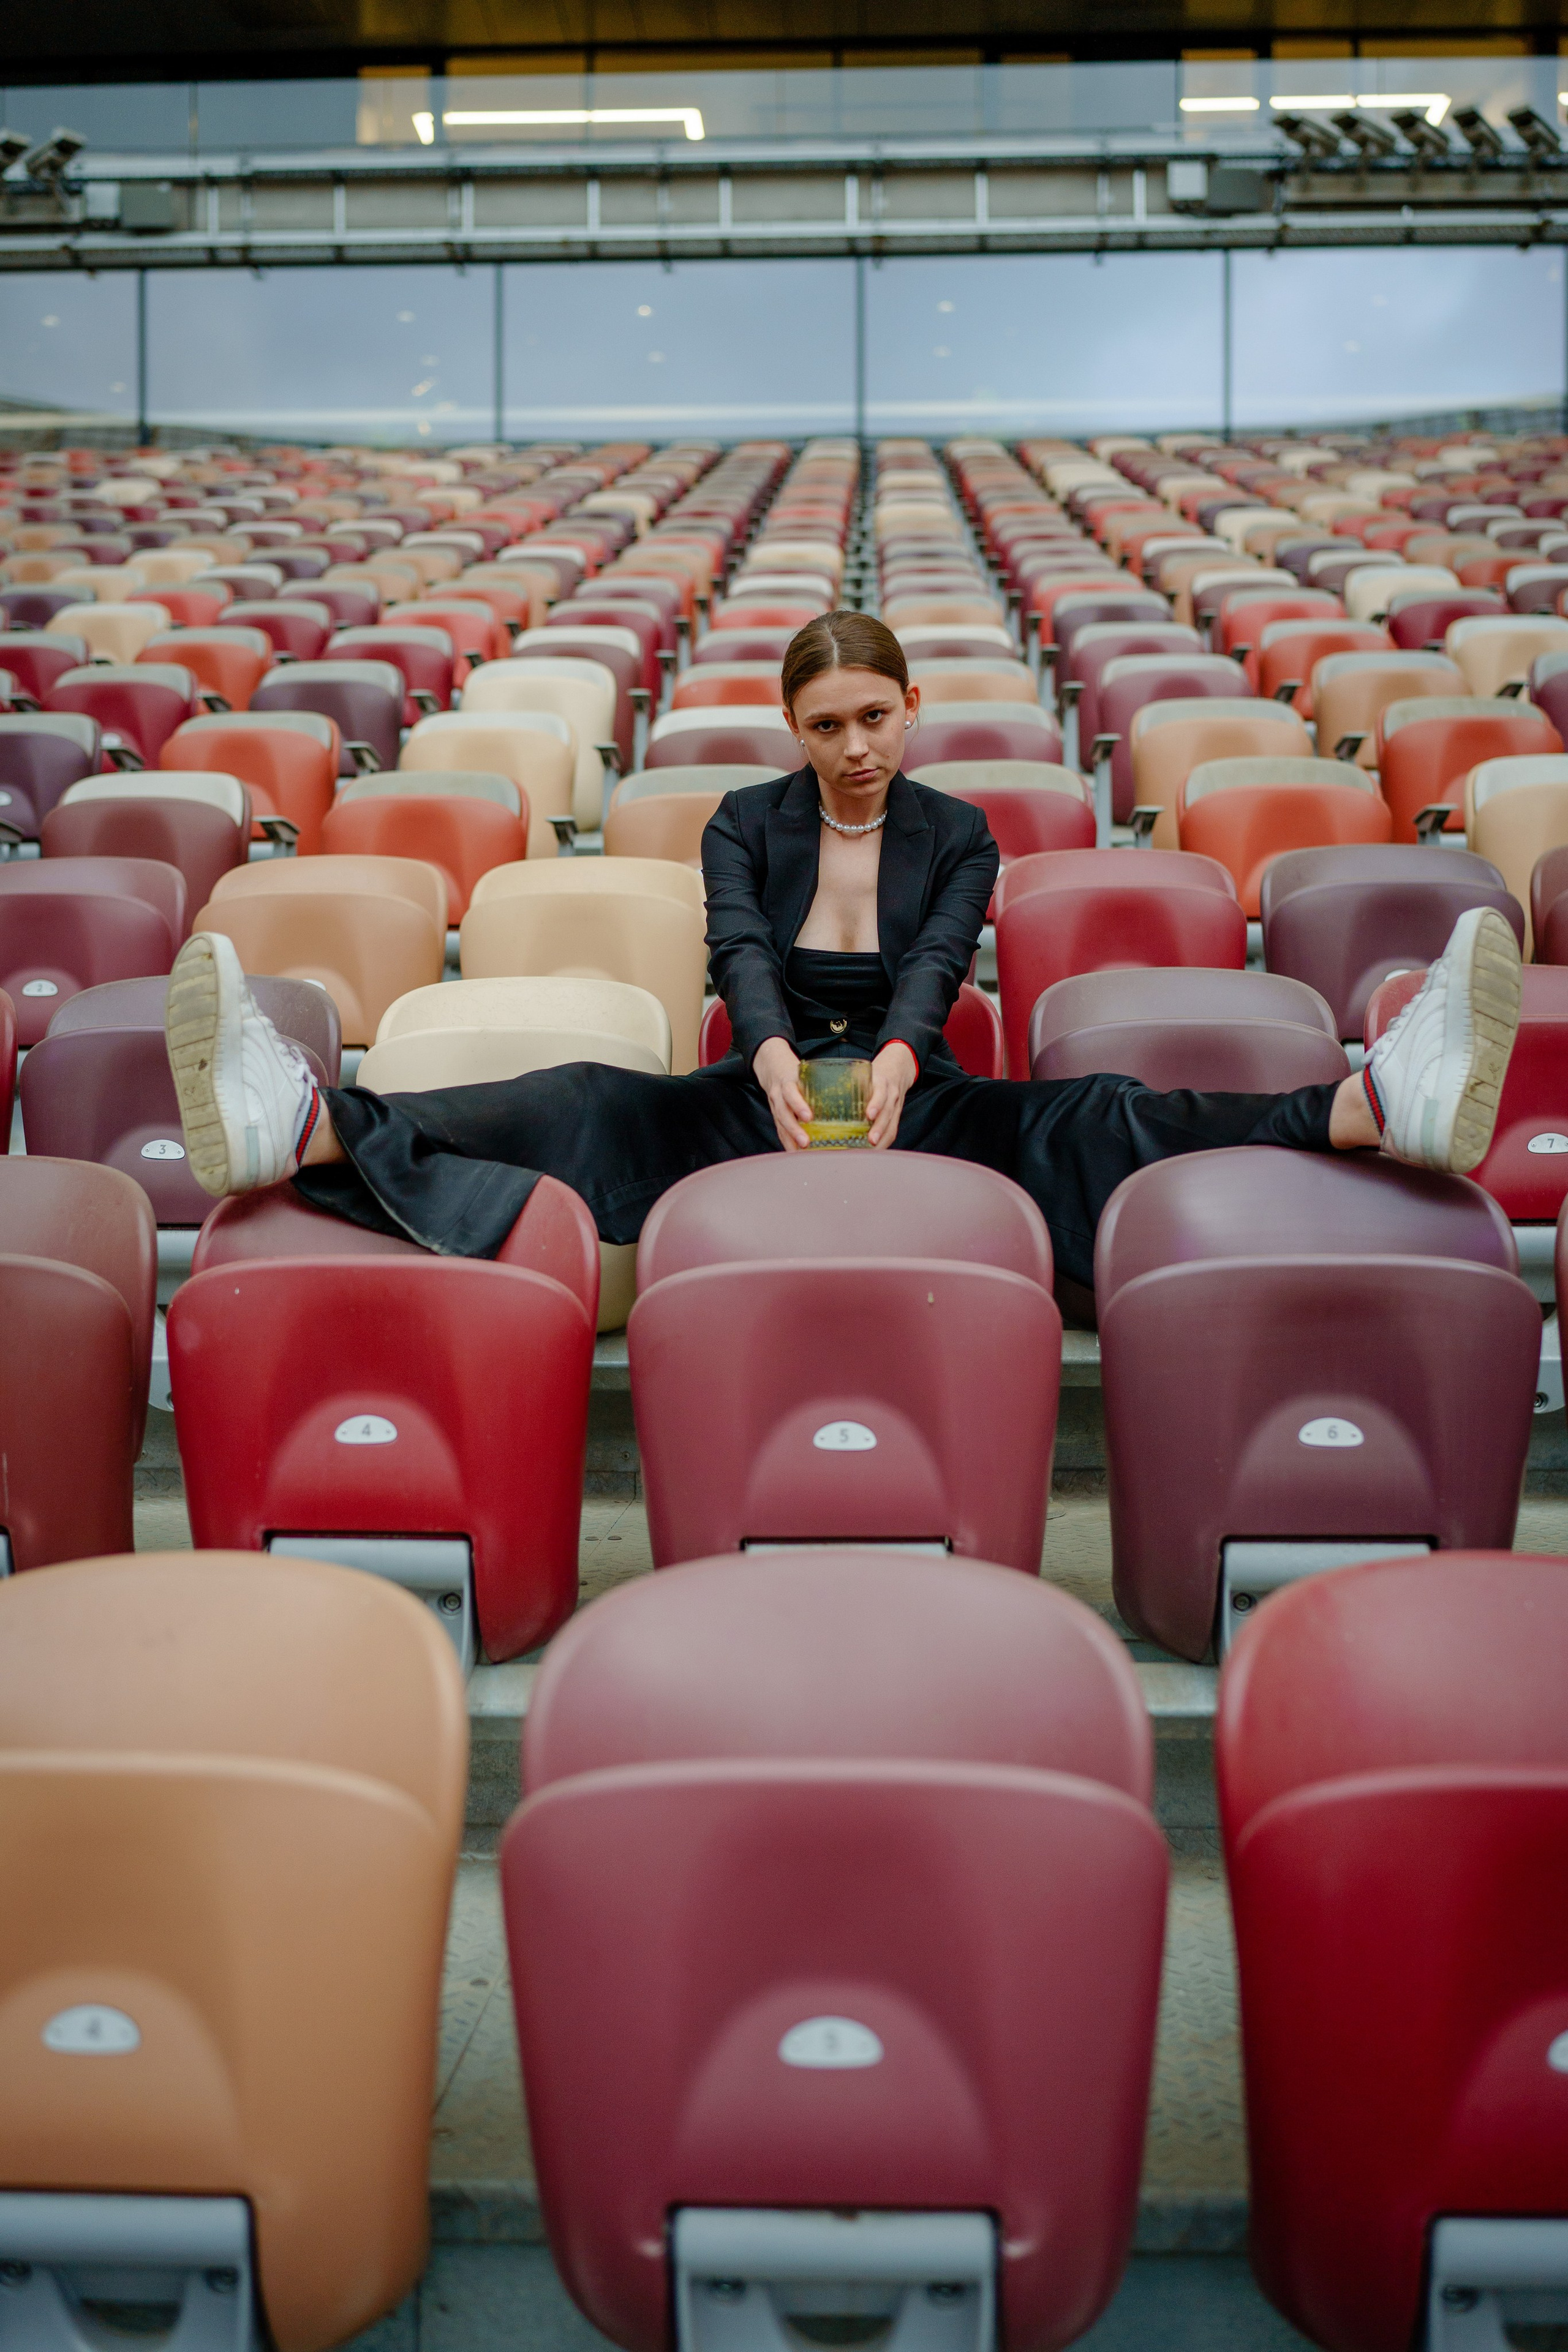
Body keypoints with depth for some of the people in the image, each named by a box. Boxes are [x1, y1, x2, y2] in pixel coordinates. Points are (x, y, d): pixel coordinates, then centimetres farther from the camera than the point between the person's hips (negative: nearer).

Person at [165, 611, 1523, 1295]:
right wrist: (774, 1058, -35)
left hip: (909, 1099, 0)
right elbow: (740, 952, -10)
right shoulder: (744, 826, 11)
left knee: (1080, 1122, -29)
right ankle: (306, 1126, -56)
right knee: (581, 1111, -29)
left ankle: (1378, 1106, -55)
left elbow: (937, 962, -9)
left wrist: (896, 1060, -34)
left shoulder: (959, 837, 11)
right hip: (759, 1096, 0)